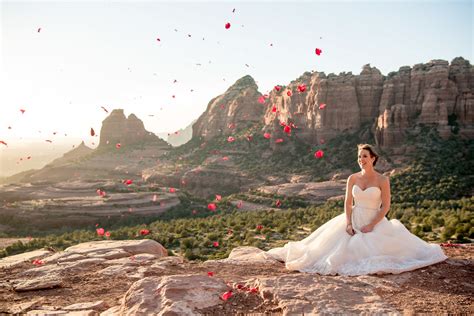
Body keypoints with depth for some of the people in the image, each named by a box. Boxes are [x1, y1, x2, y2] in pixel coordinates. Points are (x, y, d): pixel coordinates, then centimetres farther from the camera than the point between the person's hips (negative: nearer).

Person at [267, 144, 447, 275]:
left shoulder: (383, 180, -9)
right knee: (335, 243, -8)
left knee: (375, 251, -22)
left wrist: (371, 225, -18)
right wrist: (348, 223, -14)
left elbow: (386, 207, -10)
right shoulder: (353, 178, 1)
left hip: (375, 222, -2)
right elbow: (347, 203, 1)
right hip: (353, 219, 3)